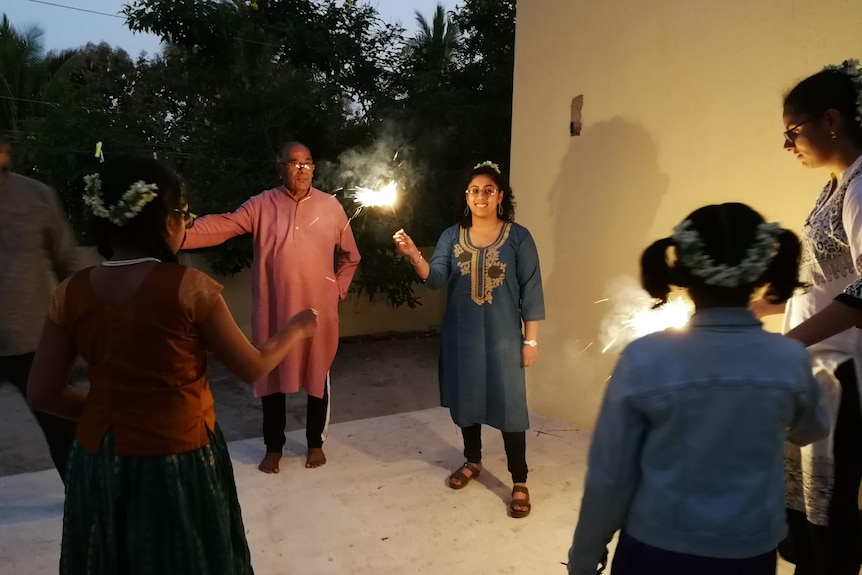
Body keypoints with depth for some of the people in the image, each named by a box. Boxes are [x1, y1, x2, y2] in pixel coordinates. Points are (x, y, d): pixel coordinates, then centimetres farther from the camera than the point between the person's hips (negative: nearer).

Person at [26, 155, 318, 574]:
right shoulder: (188, 288, -19)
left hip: (98, 463, 4)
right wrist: (296, 330, 7)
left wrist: (110, 412, 12)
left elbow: (42, 394, 0)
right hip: (177, 462, -4)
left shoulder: (72, 294, -6)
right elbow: (252, 368, -9)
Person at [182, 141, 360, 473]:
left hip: (318, 311, 1)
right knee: (272, 378, 11)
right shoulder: (262, 205, -1)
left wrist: (338, 290, 3)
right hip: (273, 312, 0)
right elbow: (221, 227, -15)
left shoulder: (330, 206, 2)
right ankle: (273, 447, 29)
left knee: (317, 376, 12)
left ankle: (316, 443, 31)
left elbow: (350, 255, 11)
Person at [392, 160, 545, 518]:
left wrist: (531, 341, -7)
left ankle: (519, 482, 13)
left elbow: (531, 292, -5)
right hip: (461, 335, 3)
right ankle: (472, 461, 37)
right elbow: (436, 279, -11)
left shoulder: (518, 237, -6)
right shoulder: (452, 236, 2)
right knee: (466, 400, 15)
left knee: (509, 405, -1)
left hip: (503, 337, -3)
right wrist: (413, 255, -30)